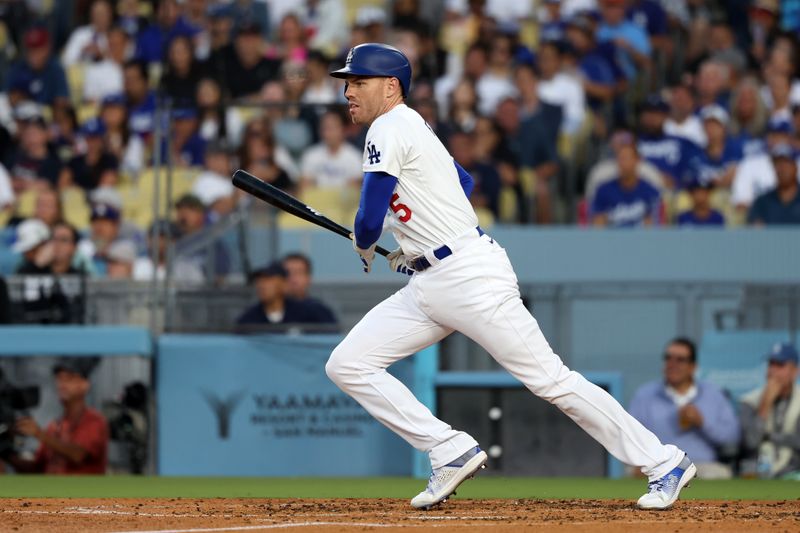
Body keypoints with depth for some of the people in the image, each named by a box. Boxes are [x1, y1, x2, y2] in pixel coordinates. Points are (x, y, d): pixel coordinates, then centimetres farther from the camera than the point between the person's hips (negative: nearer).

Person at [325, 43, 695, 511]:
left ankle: (666, 464, 1)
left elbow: (370, 221, -15)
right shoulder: (410, 128, 17)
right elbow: (463, 182, 31)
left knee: (549, 379, -7)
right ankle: (451, 453, 0)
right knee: (347, 365, 1)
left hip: (472, 277, -10)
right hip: (429, 287, 10)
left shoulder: (390, 127, -12)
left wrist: (365, 249, 8)